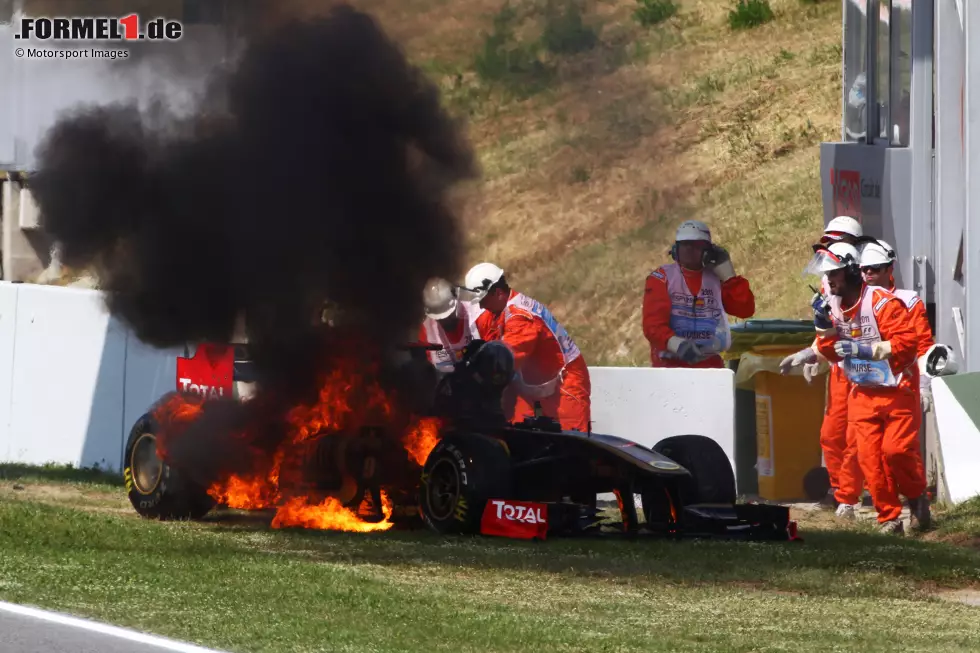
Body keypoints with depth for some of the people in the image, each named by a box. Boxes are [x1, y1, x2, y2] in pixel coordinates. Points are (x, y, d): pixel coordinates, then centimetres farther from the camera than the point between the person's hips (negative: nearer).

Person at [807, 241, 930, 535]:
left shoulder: (883, 302, -19)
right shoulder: (832, 306, 3)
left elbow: (906, 342, -25)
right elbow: (833, 353, 8)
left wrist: (863, 349, -29)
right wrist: (824, 327, -11)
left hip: (896, 388, -6)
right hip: (862, 392, 6)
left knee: (897, 449, -14)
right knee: (869, 456, -3)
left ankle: (918, 499, 13)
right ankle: (889, 518, 4)